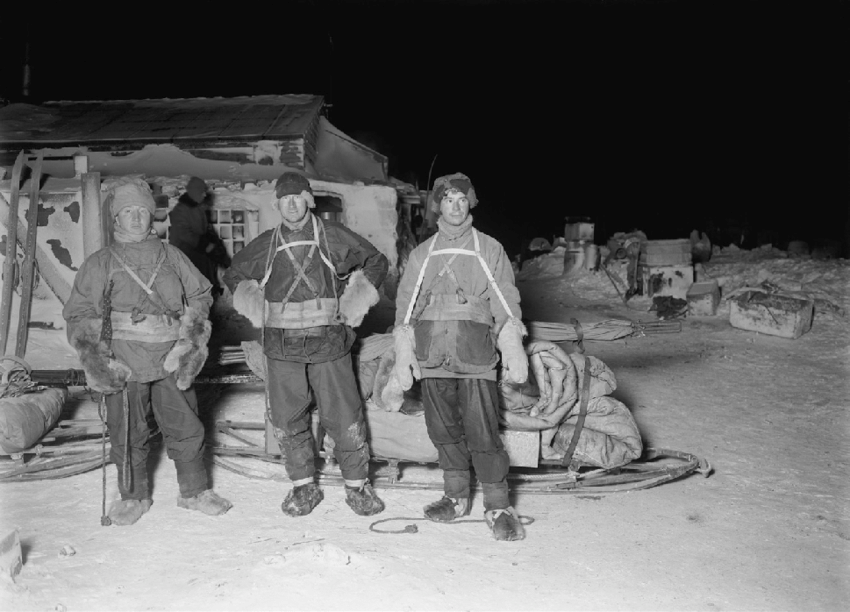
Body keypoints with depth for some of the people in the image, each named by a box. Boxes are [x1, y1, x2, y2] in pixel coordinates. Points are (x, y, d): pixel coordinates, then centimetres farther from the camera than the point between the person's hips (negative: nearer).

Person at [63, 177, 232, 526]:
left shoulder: (171, 257, 9)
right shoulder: (100, 264, 5)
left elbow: (199, 296, 15)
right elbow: (79, 315, 5)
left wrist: (190, 339, 4)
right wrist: (94, 357, -7)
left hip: (171, 361, 1)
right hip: (124, 365, -1)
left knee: (186, 429, 6)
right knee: (128, 435, 6)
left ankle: (195, 492, 22)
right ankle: (133, 497, 25)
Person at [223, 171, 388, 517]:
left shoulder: (333, 238, 2)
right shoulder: (264, 245, 7)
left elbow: (376, 262, 13)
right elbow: (234, 275, 24)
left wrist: (354, 303, 6)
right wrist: (255, 309, 11)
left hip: (329, 342, -2)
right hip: (281, 348, 2)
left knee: (344, 417, 0)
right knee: (287, 421, 7)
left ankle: (357, 485, 17)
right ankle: (303, 486, 24)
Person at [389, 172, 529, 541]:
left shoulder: (489, 250, 9)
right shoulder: (422, 254, 15)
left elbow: (506, 303, 4)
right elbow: (406, 306, 14)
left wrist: (514, 350, -4)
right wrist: (403, 354, 6)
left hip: (475, 355, -3)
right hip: (432, 355, 3)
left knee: (482, 432, -8)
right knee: (443, 430, 9)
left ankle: (498, 507, 3)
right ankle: (456, 497, 24)